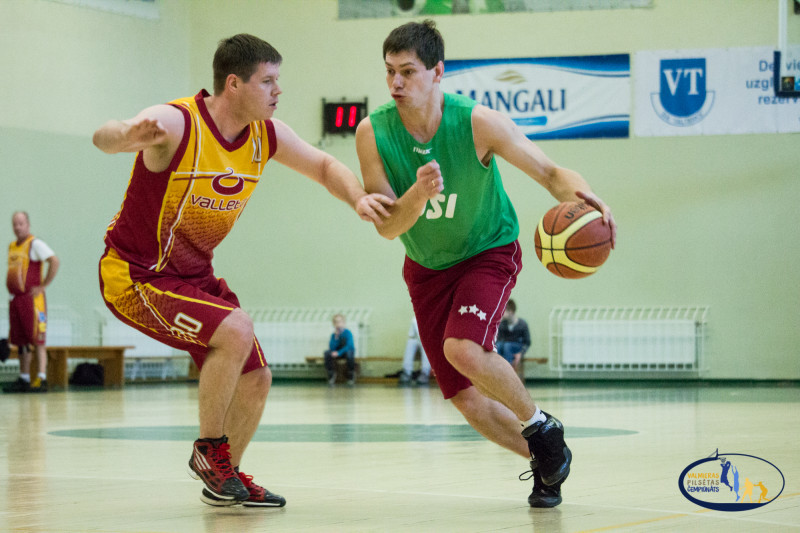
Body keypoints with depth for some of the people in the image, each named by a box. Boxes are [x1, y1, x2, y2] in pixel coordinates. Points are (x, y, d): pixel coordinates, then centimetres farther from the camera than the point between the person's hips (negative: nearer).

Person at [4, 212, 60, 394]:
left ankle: (41, 379, -14)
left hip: (32, 298, -8)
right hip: (15, 298, 8)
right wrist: (12, 289, 17)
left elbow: (55, 261, -19)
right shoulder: (12, 247, 17)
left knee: (37, 339, -10)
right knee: (20, 341, 10)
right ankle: (23, 380, 16)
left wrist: (43, 285, -17)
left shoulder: (35, 244, -8)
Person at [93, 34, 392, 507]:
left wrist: (359, 199, -9)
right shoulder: (177, 123, -25)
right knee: (237, 330, -28)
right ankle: (209, 450, -7)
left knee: (255, 380, 7)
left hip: (195, 274, 8)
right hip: (135, 274, -8)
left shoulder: (266, 134, -3)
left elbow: (323, 166, 12)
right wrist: (128, 135, -69)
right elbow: (105, 137, -43)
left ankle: (225, 477, 31)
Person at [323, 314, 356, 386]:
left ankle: (351, 377, -20)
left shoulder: (348, 333, -15)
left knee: (349, 353, -39)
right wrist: (336, 337, -25)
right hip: (337, 352, 3)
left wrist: (339, 352, -35)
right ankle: (331, 375, -14)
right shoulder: (333, 335, -6)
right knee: (327, 353, -26)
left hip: (347, 351, -3)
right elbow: (331, 348, -15)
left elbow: (349, 346, -25)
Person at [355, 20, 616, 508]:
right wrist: (419, 194, -39)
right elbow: (387, 227, -18)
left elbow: (550, 172, -19)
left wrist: (581, 195, -41)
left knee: (463, 350, -30)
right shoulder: (373, 133, -18)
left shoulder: (477, 123, -25)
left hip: (489, 253, -4)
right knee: (467, 400, 1)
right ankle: (544, 459, 27)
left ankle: (540, 425, -4)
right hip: (427, 267, 4)